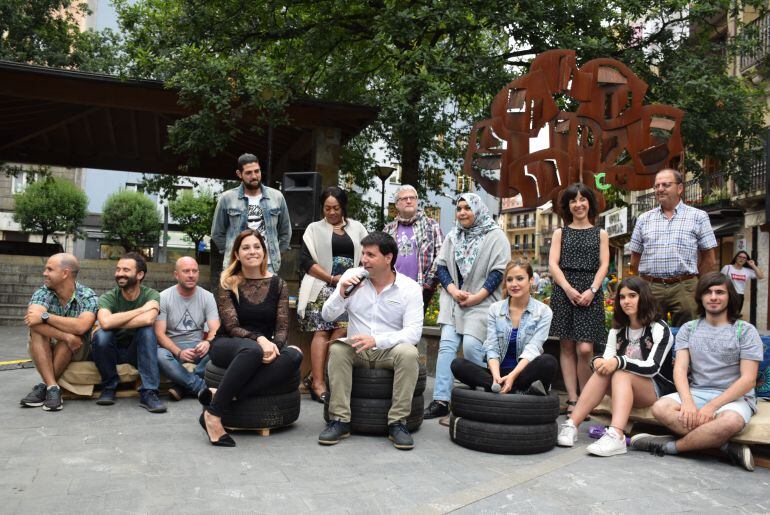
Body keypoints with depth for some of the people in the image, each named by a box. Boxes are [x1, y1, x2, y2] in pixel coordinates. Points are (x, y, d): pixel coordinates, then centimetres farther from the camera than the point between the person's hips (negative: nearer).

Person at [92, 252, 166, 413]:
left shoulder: (151, 295, -11)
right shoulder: (108, 297, -10)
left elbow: (148, 319, -34)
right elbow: (105, 322, -33)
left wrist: (115, 323, -27)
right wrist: (141, 309, -27)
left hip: (138, 350, 0)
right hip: (112, 351, 0)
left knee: (147, 330, -29)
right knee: (101, 334, -29)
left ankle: (148, 393, -29)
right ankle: (109, 386, -7)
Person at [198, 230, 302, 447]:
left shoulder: (278, 285, 6)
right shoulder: (227, 284, 0)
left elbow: (283, 327, 2)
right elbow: (232, 326, -8)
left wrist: (274, 346, -21)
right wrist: (259, 339, -27)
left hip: (265, 347, 3)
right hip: (227, 346, -3)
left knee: (294, 356, -32)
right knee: (252, 350, -40)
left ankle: (219, 395, -32)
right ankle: (212, 413, -31)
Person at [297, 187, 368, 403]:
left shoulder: (356, 228, 17)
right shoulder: (315, 228, 10)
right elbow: (305, 260, 0)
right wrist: (331, 278, -6)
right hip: (323, 286, -2)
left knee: (342, 330, -11)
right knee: (322, 332, -10)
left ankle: (315, 377, -5)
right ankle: (318, 383, -10)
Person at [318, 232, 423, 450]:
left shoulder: (410, 288, -6)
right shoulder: (352, 277, 1)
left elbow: (414, 332, -16)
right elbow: (327, 316, 0)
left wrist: (376, 340, -31)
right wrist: (342, 293, -21)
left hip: (390, 350, -1)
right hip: (357, 350, 2)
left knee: (408, 353, -32)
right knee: (337, 349, -29)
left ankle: (398, 423, -21)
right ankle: (340, 420, -22)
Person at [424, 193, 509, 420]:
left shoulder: (495, 236, -2)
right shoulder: (452, 236, 13)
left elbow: (498, 271, -8)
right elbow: (441, 265, 10)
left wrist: (477, 297, -15)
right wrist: (453, 290, -8)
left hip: (481, 301, -4)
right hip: (453, 299, 5)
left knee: (471, 346, -18)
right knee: (447, 345, -7)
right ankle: (441, 401, -8)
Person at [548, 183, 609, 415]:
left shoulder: (600, 234, 15)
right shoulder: (560, 233, 15)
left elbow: (603, 265, 5)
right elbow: (553, 264, 4)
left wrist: (592, 290, -11)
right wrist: (568, 288, -11)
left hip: (590, 293, -1)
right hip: (563, 290, 1)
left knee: (585, 349, -12)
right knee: (567, 347, 0)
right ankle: (572, 400, 4)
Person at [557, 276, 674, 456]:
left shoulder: (660, 329, -9)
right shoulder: (617, 330, 9)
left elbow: (652, 368, -23)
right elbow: (608, 360, -2)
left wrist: (619, 362, -36)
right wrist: (598, 361, -26)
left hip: (659, 391, -5)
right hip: (625, 389, 5)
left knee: (621, 374, -33)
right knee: (603, 370, -25)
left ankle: (616, 436, -53)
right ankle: (571, 425, -36)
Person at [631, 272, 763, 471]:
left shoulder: (745, 331, 3)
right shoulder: (688, 329, 12)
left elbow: (748, 379, -6)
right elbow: (680, 369, 1)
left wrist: (712, 406, -17)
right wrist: (687, 401, -20)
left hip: (734, 397, -3)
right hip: (696, 393, 3)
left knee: (730, 421, -39)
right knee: (660, 408, -28)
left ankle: (671, 446, -20)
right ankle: (726, 447, -26)